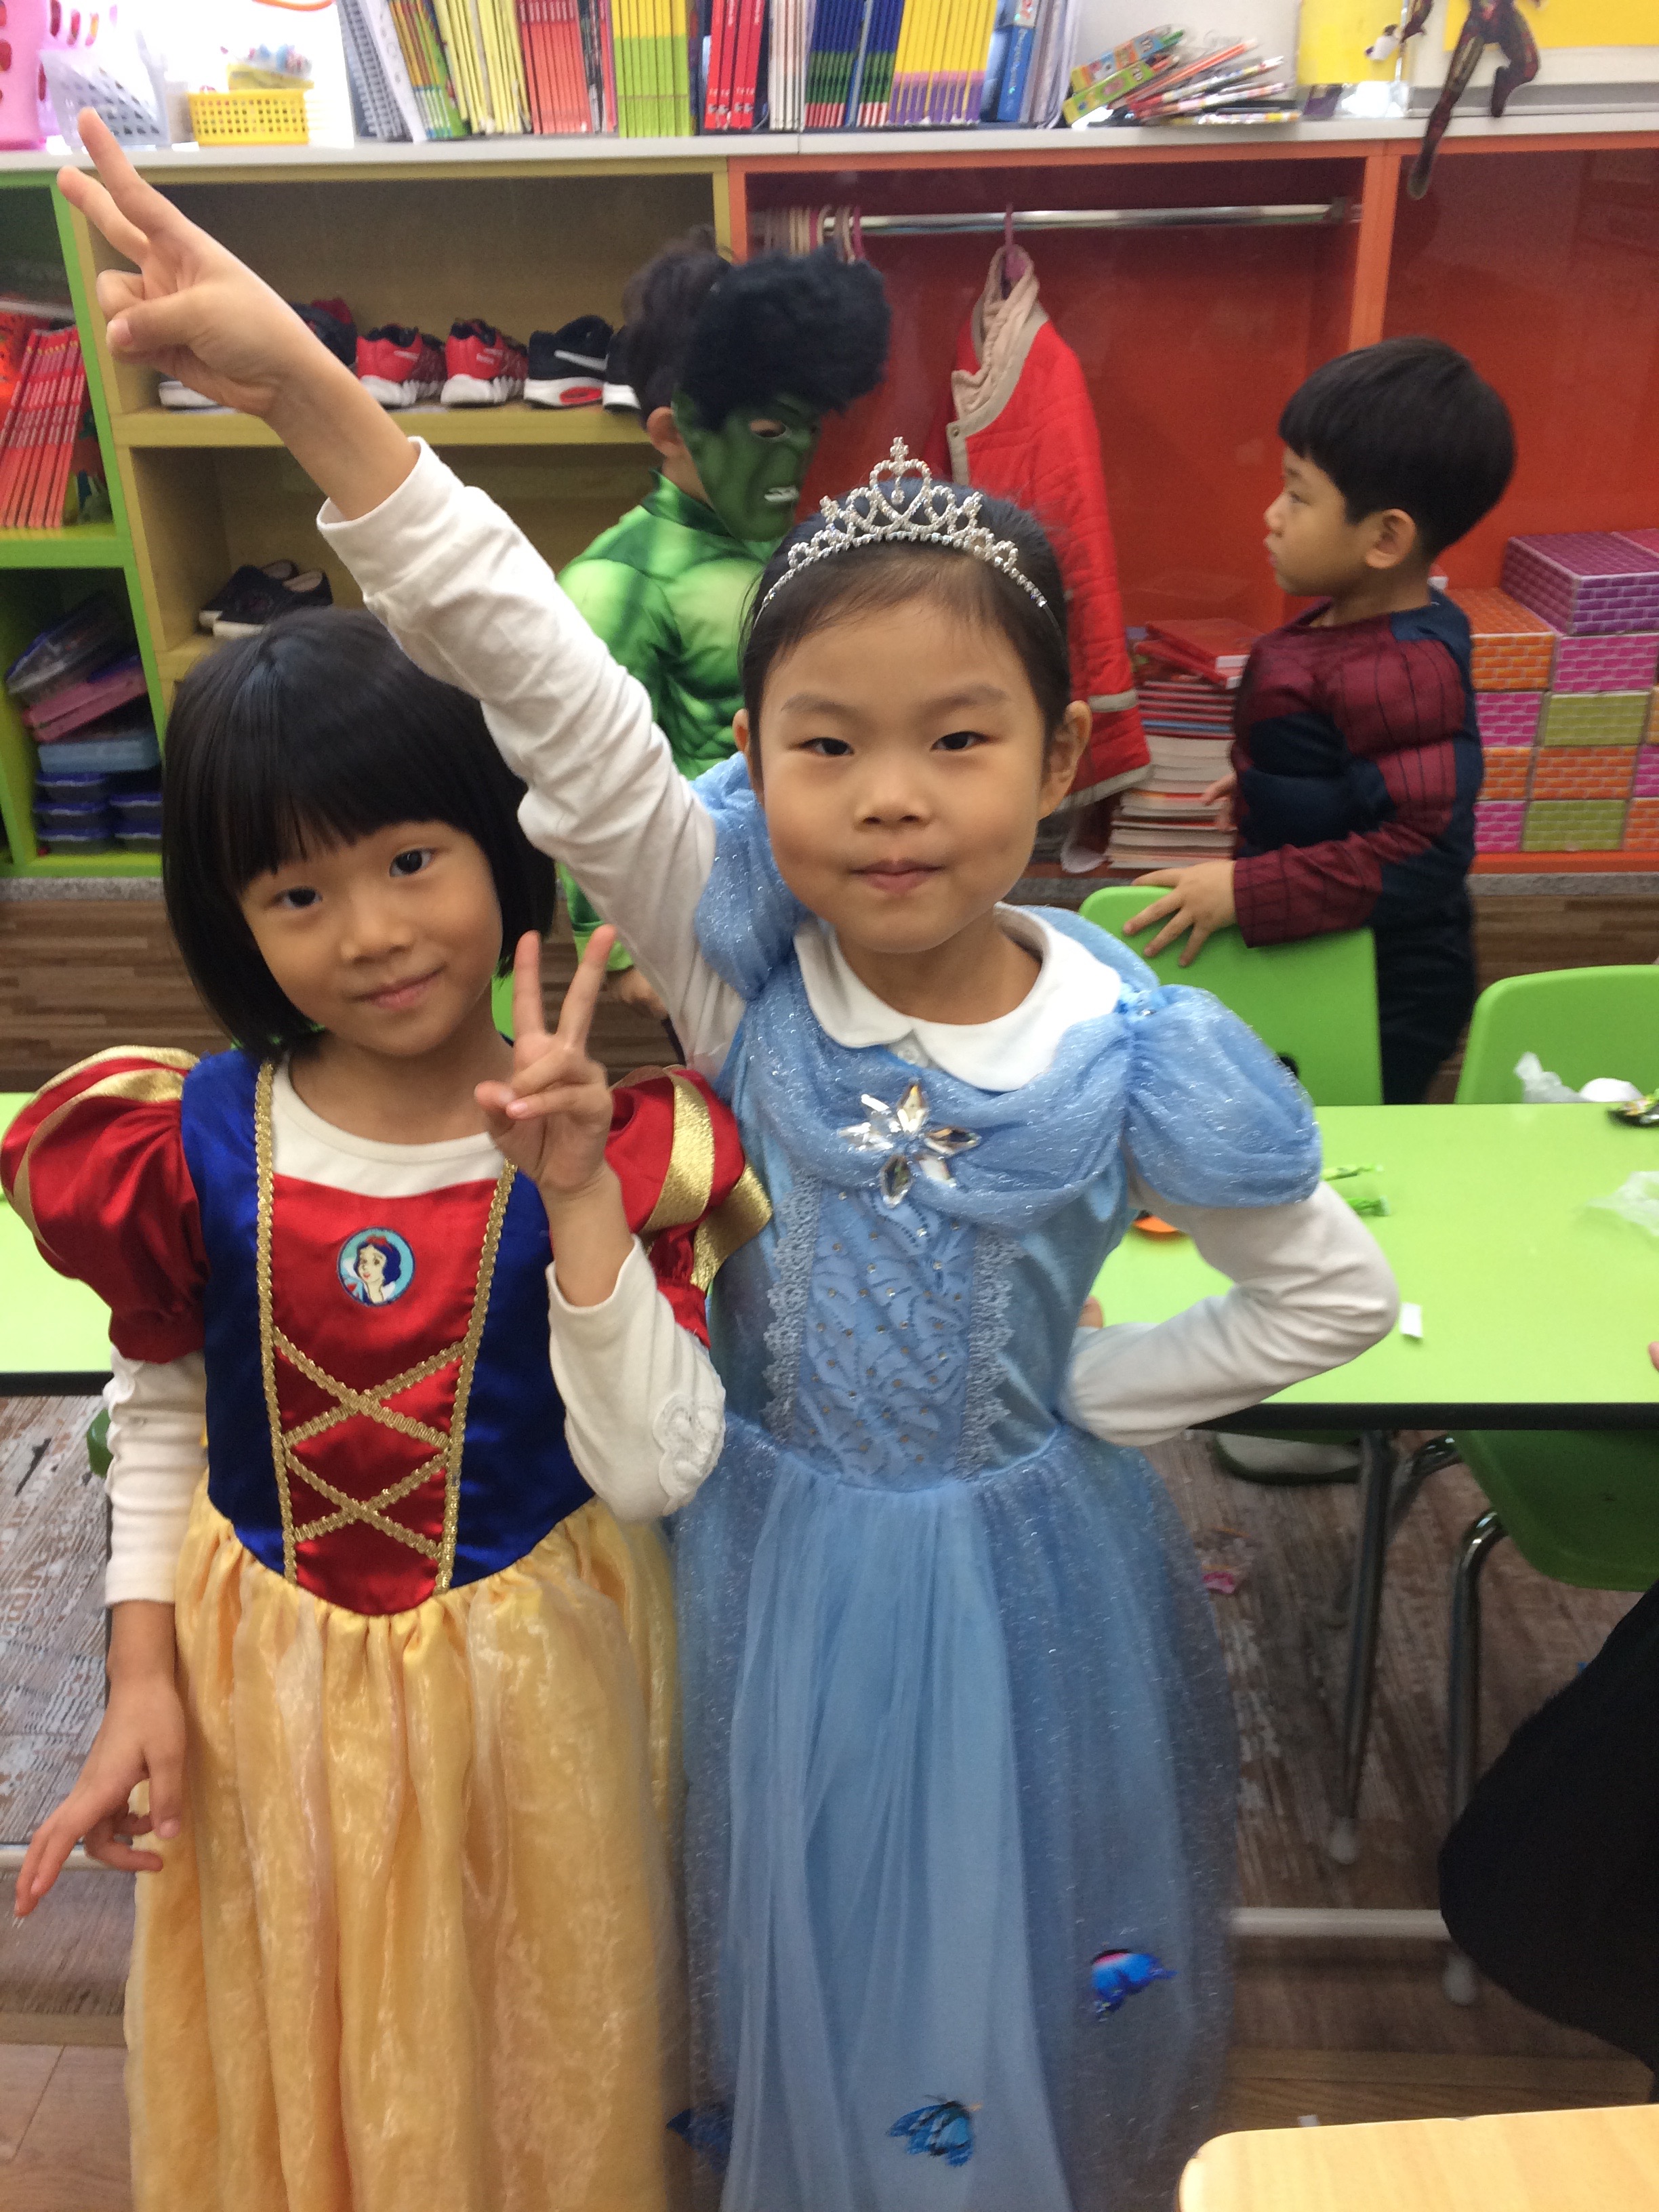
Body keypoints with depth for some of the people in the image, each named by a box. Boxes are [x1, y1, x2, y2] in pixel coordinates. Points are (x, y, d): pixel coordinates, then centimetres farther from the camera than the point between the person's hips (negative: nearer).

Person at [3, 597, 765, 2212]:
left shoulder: (618, 1144, -19)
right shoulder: (191, 1147, -12)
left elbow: (656, 1474, -24)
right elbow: (160, 1411, 3)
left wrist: (578, 1198, -33)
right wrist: (144, 1674, -1)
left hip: (531, 1663, -1)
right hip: (266, 1666, 2)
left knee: (541, 2039, 24)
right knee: (309, 2043, 26)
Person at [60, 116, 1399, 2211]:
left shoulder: (1130, 1053, -20)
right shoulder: (734, 943, -19)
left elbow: (1335, 1291, -7)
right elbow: (544, 686, -32)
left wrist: (1083, 1401, -9)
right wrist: (307, 390, -41)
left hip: (1014, 1566, 0)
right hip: (761, 1548, 1)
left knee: (1011, 1968, 24)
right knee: (784, 1952, 26)